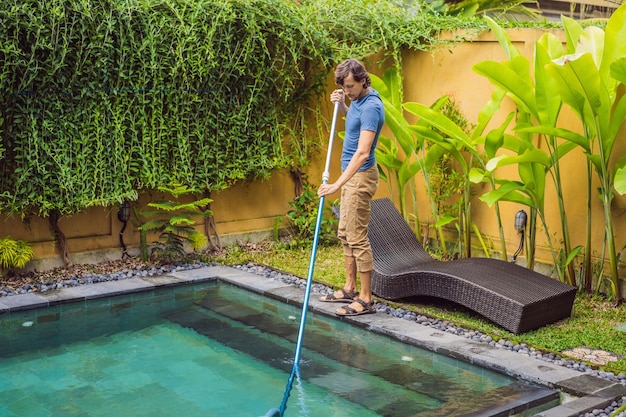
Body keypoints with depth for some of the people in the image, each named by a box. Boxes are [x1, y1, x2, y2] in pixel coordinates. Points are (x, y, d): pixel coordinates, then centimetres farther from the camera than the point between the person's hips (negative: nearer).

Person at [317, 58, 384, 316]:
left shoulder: (371, 106, -22)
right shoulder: (358, 100, 7)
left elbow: (362, 152, -30)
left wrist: (337, 184, -34)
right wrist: (341, 105, 10)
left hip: (361, 176, -10)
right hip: (352, 174, 10)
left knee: (357, 238, -7)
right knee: (345, 234, 16)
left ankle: (366, 300, 0)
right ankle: (350, 289, 25)